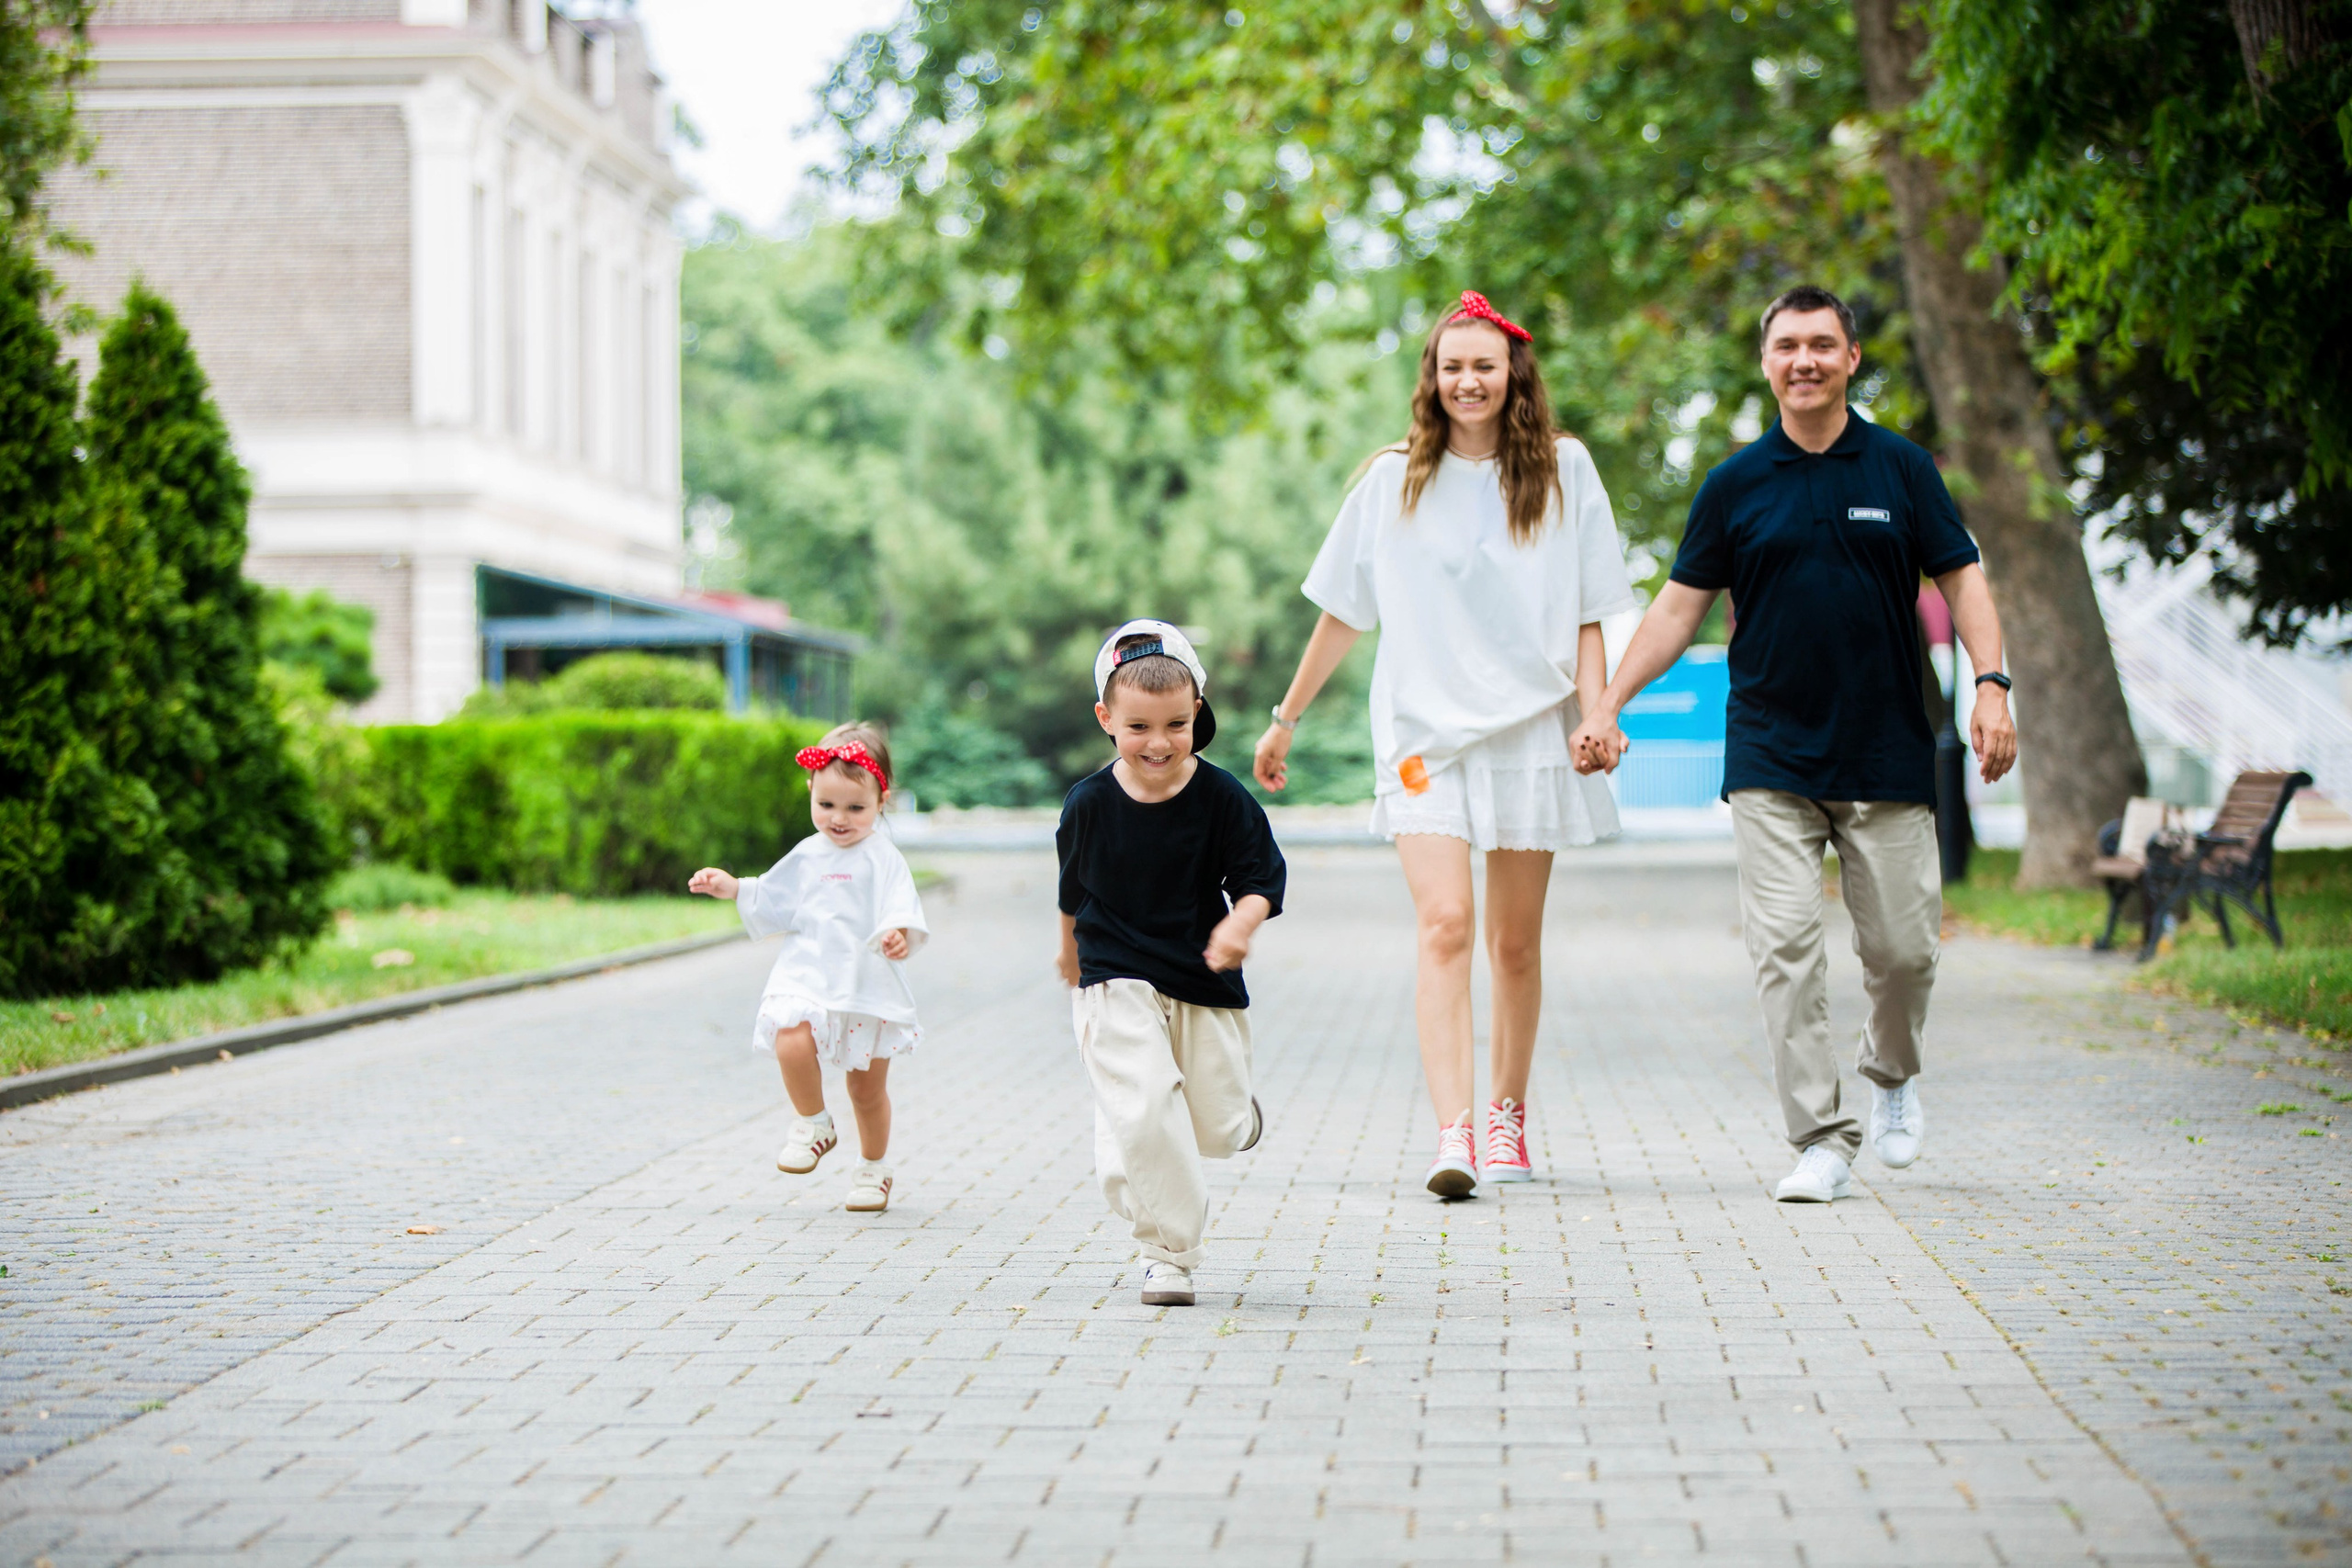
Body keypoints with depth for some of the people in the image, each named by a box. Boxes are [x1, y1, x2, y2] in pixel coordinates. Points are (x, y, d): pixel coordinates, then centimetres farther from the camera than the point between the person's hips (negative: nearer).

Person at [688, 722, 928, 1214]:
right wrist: (733, 888, 13)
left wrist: (899, 934, -40)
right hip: (807, 979, 3)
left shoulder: (883, 859, -7)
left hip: (868, 986, -3)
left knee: (869, 1090, 9)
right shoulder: (807, 856, 10)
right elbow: (773, 901, 24)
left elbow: (900, 908, -19)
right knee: (791, 1044, -28)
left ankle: (872, 1169, 33)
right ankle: (813, 1124, -3)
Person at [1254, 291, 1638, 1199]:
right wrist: (1286, 719, 14)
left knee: (1515, 944, 8)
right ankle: (1451, 1135, -23)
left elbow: (1586, 614, 6)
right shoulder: (1394, 481, 6)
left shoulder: (1564, 472, 6)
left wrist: (1596, 714, -9)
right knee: (1444, 925, -17)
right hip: (1424, 731, -1)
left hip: (1530, 730, 1)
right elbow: (1342, 613, 13)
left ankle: (1507, 1115, 27)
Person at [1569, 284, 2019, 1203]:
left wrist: (1991, 686, -9)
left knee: (1903, 946, 2)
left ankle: (1892, 1074, 33)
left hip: (1888, 756, 0)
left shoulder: (1901, 469, 5)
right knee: (1785, 947, -9)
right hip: (1771, 760, 0)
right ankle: (1821, 1139, -4)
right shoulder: (1735, 485, 5)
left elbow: (1961, 580, 6)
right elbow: (1680, 604, 8)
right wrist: (1608, 705, -1)